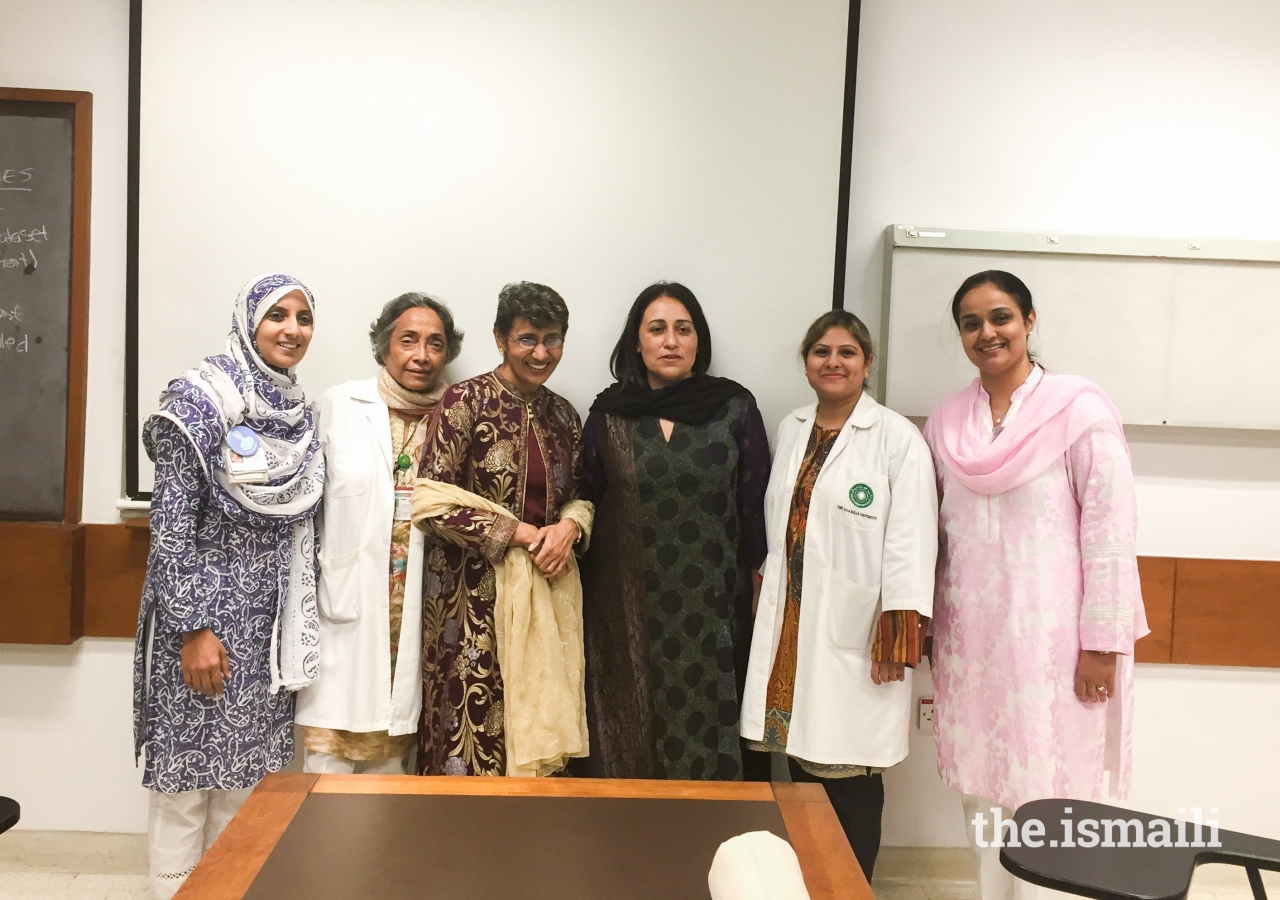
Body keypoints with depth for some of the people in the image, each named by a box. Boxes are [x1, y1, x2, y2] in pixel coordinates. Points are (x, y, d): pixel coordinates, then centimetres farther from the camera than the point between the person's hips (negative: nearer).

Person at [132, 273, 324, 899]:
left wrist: (299, 626, 12)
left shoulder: (299, 411, 8)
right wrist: (194, 629, -17)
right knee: (188, 776, 4)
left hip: (268, 625, 6)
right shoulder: (199, 398, -12)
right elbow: (171, 524, -14)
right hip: (203, 615, -6)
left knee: (248, 776, 13)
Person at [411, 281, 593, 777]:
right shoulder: (465, 400, -6)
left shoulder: (563, 414, 10)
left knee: (539, 729, 6)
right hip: (473, 594, -5)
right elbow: (431, 499, -12)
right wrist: (518, 533, -14)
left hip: (547, 591, 5)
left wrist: (570, 526, -6)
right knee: (472, 723, -1)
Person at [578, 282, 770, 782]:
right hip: (628, 607, 1)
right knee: (630, 738, 8)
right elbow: (589, 509, 8)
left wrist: (757, 591, 0)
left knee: (708, 738, 4)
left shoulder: (735, 409, 0)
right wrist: (587, 603, 6)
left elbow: (755, 508, 2)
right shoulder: (609, 414, 4)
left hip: (713, 608, -1)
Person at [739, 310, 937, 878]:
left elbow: (910, 544, -11)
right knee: (802, 768, 12)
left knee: (850, 783, 2)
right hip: (790, 629, 5)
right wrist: (767, 606, 15)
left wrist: (895, 640, -14)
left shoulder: (897, 438, -8)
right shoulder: (791, 430, 11)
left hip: (854, 635, -5)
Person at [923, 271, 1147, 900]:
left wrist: (1103, 642, -11)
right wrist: (924, 627, 12)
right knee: (982, 795, 12)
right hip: (970, 639, 5)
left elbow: (1110, 529, -9)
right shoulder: (945, 421, 7)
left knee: (1044, 801, 1)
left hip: (1051, 638, -4)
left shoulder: (1079, 410, -7)